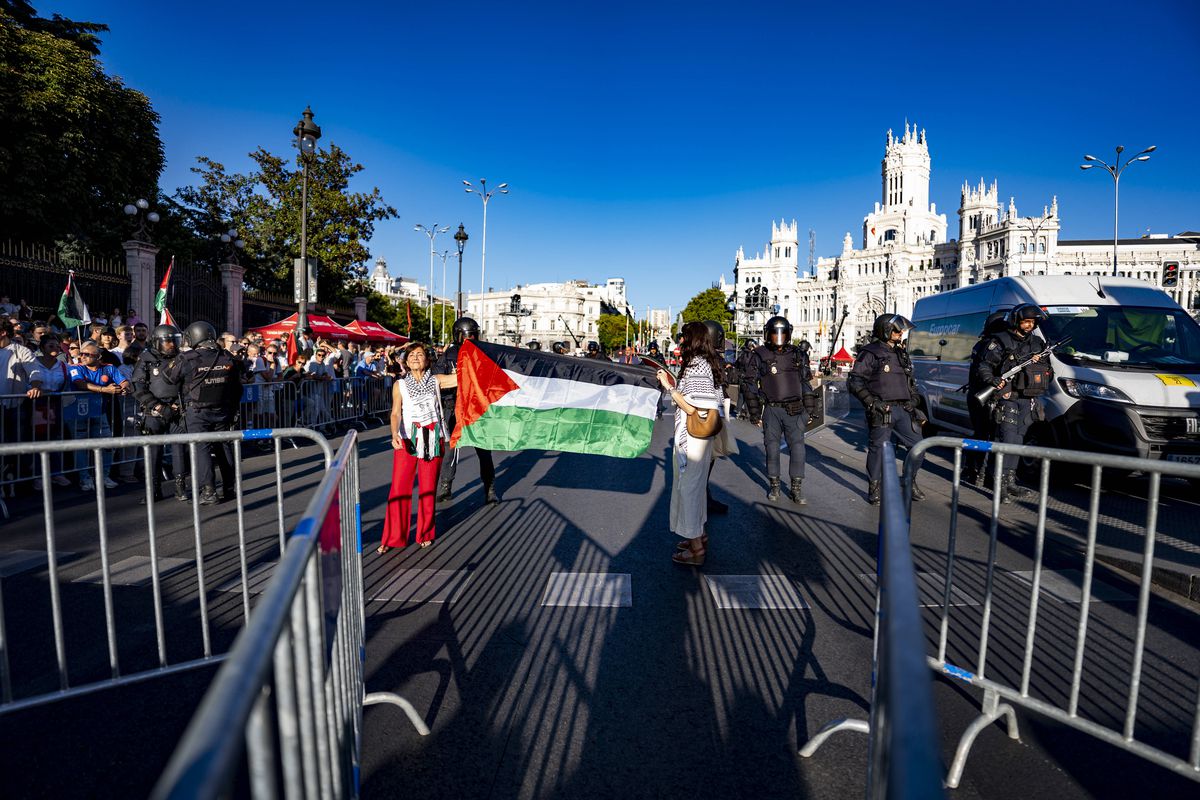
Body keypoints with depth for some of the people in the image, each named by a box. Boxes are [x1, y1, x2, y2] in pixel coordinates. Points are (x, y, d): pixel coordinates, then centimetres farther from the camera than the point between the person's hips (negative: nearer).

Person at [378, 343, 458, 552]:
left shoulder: (436, 381, 6)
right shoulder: (400, 385, 4)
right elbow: (396, 413, -7)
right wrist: (394, 435, -22)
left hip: (433, 439, 1)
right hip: (408, 439, -1)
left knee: (428, 488, 8)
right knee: (399, 488, -3)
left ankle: (425, 534, 23)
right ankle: (393, 538, 9)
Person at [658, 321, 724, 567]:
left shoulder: (696, 365, -19)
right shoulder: (704, 363, 11)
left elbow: (693, 409, -23)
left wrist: (670, 387, -20)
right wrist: (672, 382, 14)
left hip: (692, 435, -10)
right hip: (700, 436, 10)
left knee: (688, 486, 0)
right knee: (697, 484, 20)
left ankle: (696, 549, 11)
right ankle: (700, 535, 34)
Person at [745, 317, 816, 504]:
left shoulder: (797, 354, 8)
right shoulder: (759, 355, 1)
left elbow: (806, 381, 14)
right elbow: (750, 382, 4)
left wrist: (808, 408, 11)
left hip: (794, 410, 1)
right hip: (771, 410, -1)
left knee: (797, 447, -2)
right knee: (772, 447, 6)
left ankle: (796, 488, 8)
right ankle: (774, 485, 20)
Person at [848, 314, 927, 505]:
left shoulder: (901, 353, 18)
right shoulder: (870, 353, -5)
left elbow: (910, 381, 28)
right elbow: (854, 382, -11)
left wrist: (912, 401, 15)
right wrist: (872, 402, -18)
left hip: (903, 410, 7)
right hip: (881, 411, -7)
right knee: (878, 449, -1)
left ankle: (910, 482, 28)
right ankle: (873, 488, 14)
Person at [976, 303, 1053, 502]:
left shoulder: (1037, 343, 17)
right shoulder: (1000, 341, -3)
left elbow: (1048, 368, 25)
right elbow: (984, 366, -8)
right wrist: (992, 381, -25)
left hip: (1028, 400, 7)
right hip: (1007, 399, -7)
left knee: (1018, 442, 11)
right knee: (1008, 441, -12)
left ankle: (1011, 482, 20)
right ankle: (1002, 485, -9)